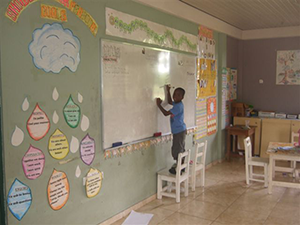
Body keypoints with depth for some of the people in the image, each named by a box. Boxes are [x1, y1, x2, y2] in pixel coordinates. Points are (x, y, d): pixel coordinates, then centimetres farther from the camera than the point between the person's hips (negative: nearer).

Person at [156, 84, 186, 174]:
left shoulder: (178, 106, -21)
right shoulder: (177, 104, 9)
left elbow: (166, 113, -24)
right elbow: (170, 102, 30)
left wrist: (159, 105, -16)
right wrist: (168, 91, 26)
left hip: (179, 131, -10)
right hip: (180, 131, 10)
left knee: (177, 150, -4)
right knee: (180, 149, 17)